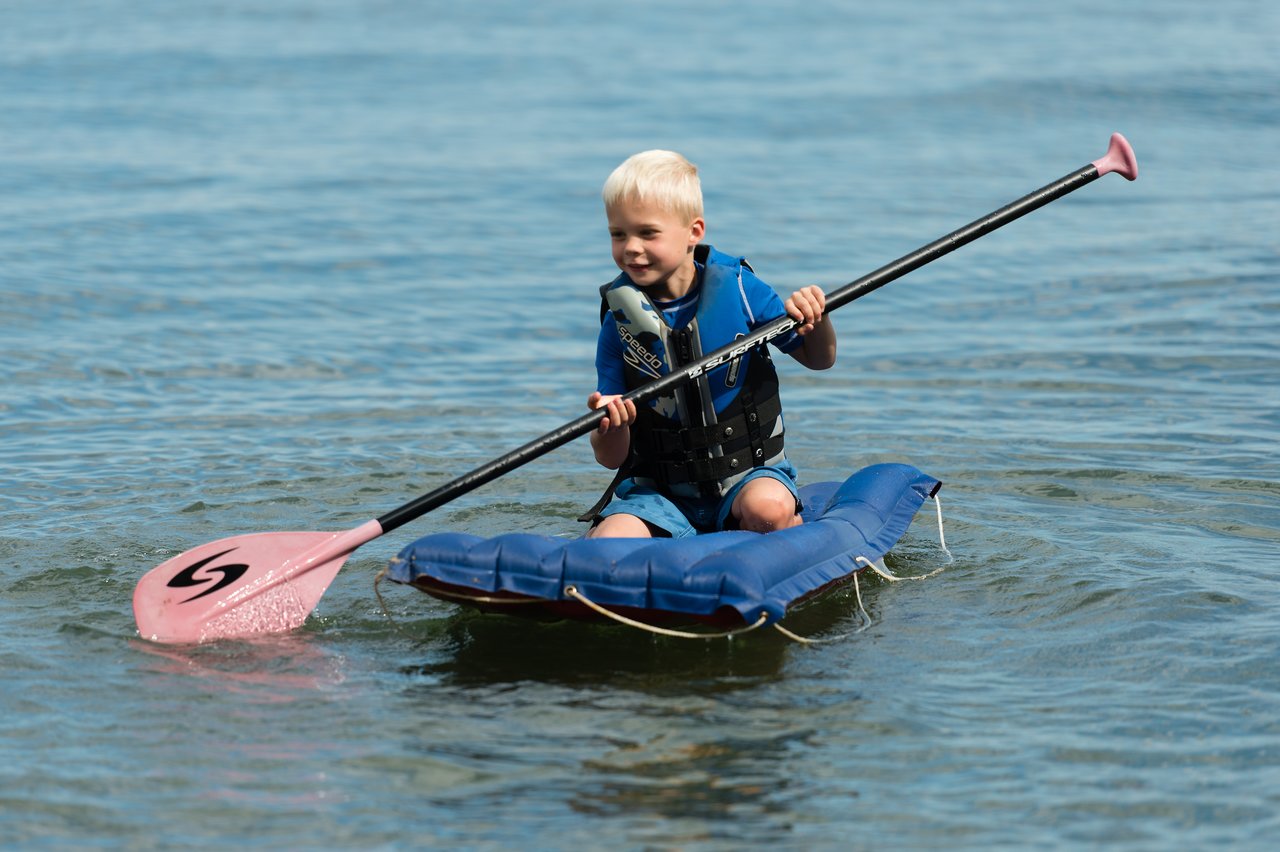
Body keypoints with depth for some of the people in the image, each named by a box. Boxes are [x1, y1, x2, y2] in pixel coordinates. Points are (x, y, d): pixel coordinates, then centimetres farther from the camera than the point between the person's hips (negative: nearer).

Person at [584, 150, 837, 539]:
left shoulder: (736, 286, -4)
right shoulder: (620, 320, -3)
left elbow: (818, 360, 9)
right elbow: (611, 458, -4)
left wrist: (816, 321, -13)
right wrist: (611, 429, -28)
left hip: (749, 471, 0)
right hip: (658, 492, 0)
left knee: (767, 507, -34)